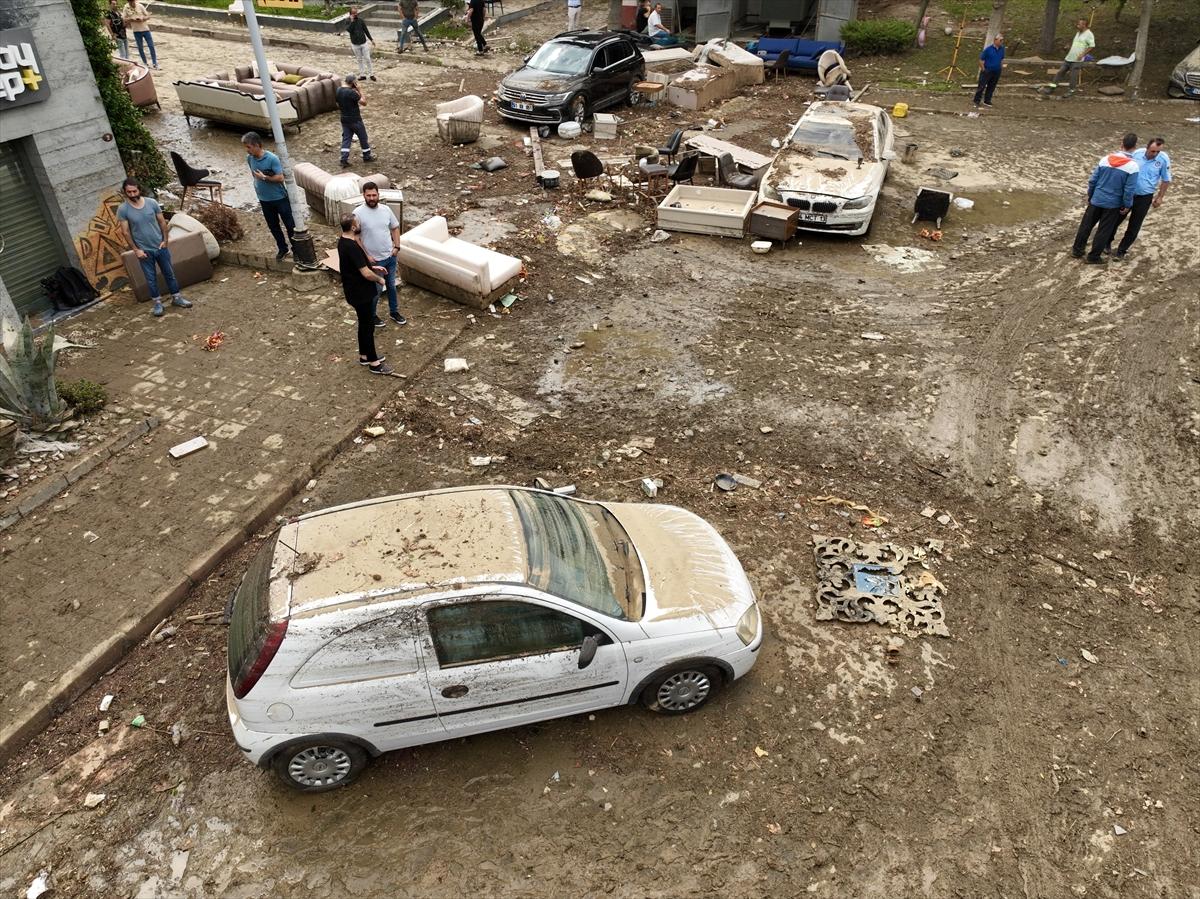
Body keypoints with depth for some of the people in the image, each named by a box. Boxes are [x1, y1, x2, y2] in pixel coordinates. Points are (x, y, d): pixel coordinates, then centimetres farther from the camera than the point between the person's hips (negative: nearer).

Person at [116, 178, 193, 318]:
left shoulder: (152, 202, -7)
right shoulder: (123, 209, -11)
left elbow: (162, 222, 1)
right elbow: (126, 232, -8)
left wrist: (165, 240, -5)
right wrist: (136, 250, -12)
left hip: (160, 246, 2)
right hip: (144, 250, -2)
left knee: (169, 273, 12)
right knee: (151, 278, 8)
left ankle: (176, 298, 27)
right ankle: (158, 303, 21)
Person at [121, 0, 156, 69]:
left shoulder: (140, 6, -4)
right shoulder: (126, 8, -3)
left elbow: (148, 16, 0)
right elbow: (124, 19, 0)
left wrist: (142, 19, -19)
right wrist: (131, 19, -17)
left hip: (145, 29, -1)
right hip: (136, 31, 1)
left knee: (151, 46, -3)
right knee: (140, 48, 6)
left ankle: (154, 63, 5)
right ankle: (145, 63, 17)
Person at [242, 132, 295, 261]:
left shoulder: (272, 158, -20)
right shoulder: (249, 158, -1)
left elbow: (280, 178, -21)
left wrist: (264, 178, -23)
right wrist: (258, 187, 13)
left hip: (280, 198, -6)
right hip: (264, 200, 6)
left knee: (289, 224, 5)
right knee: (273, 226, 15)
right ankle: (283, 248, 30)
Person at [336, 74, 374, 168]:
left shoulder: (338, 91, 2)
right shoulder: (352, 92, -22)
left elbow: (338, 105, 12)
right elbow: (364, 102, -19)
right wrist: (360, 90, -14)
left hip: (344, 120, 7)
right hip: (355, 120, -7)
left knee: (346, 138, 9)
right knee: (363, 138, 11)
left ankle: (344, 159, 2)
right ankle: (367, 157, 24)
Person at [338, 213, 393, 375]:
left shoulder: (343, 241, 3)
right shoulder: (352, 247, -29)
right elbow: (366, 274, -28)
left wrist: (372, 267, 14)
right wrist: (379, 279, -10)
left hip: (355, 290, 10)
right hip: (360, 293, -10)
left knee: (364, 324, 21)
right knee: (368, 326, 2)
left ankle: (364, 356, 35)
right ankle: (374, 363, 13)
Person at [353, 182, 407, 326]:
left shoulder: (386, 209, -4)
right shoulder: (358, 213, -18)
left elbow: (395, 228, 9)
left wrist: (397, 247, -1)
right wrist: (366, 256, -16)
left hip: (390, 256, 5)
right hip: (374, 260, -5)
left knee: (391, 285, 19)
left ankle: (394, 312, 37)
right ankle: (371, 315, 29)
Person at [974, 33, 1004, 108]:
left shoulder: (1002, 49, 3)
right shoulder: (988, 49, -14)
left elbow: (1002, 59, 17)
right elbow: (981, 59, -8)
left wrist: (1001, 67, 8)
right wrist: (983, 69, -8)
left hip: (996, 72, 5)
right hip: (987, 71, -5)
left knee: (991, 87, 12)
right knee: (982, 86, -3)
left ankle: (987, 101, 23)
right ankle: (976, 101, 6)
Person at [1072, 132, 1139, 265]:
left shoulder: (1105, 159, -7)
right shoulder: (1132, 166, -16)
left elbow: (1092, 180, -1)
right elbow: (1129, 190, -15)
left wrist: (1090, 195, 13)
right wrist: (1126, 205, -2)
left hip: (1096, 199, 2)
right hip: (1113, 204, -2)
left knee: (1086, 225, 17)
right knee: (1104, 231, 10)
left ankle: (1077, 250, 26)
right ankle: (1093, 257, 17)